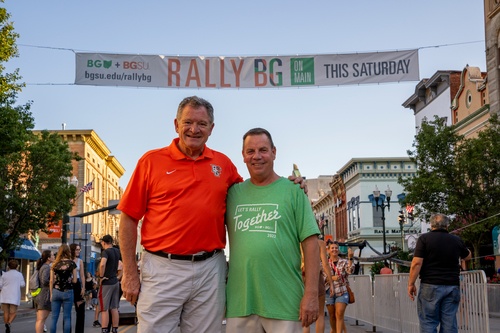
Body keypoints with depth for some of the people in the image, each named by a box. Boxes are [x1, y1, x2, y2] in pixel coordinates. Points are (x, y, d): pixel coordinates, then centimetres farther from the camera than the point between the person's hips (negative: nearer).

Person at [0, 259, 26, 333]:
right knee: (13, 312, 1)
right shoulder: (19, 274, 1)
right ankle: (9, 323, -24)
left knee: (6, 312, 7)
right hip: (14, 296, -2)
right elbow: (22, 284, -2)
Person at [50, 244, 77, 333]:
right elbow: (74, 280, -3)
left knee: (54, 318, 6)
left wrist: (51, 294, 12)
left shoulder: (55, 264, 3)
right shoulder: (71, 263, -4)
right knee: (67, 317, 3)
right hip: (68, 292, -2)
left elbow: (51, 281, 4)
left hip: (56, 291, 2)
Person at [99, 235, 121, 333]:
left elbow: (102, 264, -32)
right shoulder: (117, 251, 7)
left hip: (106, 282, -7)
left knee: (104, 309, -2)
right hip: (115, 282, 7)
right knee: (114, 308, 11)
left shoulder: (106, 252, -15)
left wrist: (101, 276, -19)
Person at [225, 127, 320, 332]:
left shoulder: (293, 190, 2)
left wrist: (311, 294, -10)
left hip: (285, 303, -3)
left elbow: (310, 242, -3)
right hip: (239, 302, 3)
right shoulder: (233, 192, 10)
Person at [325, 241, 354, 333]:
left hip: (342, 292, -2)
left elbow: (350, 271, -16)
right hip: (330, 292, 2)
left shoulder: (344, 262, 2)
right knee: (332, 315, 12)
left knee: (339, 314, -14)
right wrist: (332, 278, -17)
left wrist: (350, 258, -28)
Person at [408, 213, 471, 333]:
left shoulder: (424, 238, -4)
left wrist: (411, 284, -4)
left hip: (430, 286, -3)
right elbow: (468, 256, 27)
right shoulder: (456, 240, 8)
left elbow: (417, 263, -11)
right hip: (452, 286, 3)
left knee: (428, 323, 1)